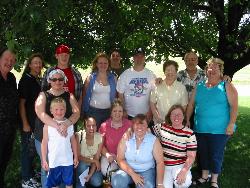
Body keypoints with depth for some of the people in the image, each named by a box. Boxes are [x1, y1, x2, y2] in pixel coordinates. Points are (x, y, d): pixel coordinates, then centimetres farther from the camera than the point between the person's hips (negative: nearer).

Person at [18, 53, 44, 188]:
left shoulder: (39, 80, 9)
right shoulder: (26, 80, -13)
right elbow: (21, 103, -16)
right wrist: (25, 123, -18)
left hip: (38, 120, 7)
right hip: (28, 121, -7)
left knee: (33, 148, 18)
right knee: (28, 149, 1)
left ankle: (30, 173, 33)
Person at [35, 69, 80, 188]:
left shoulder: (69, 96, 6)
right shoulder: (43, 95, 0)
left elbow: (77, 113, -7)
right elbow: (41, 113, -16)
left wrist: (66, 124, -28)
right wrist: (57, 126, -30)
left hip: (64, 137, 1)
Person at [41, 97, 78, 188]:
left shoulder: (69, 124, -2)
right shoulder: (48, 125, -8)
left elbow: (73, 141, 5)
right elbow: (44, 143, -5)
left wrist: (76, 157, 7)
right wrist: (44, 160, -5)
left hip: (68, 160, 2)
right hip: (54, 161, -1)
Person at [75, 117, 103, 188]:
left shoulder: (100, 137, -16)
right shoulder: (79, 136, -22)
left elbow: (97, 158, -12)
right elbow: (78, 157, -18)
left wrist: (90, 174, -23)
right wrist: (94, 160, -23)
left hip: (93, 165, 1)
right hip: (81, 163, -1)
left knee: (97, 182, -21)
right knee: (82, 165, -34)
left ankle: (88, 176, 11)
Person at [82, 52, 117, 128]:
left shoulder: (113, 78, 6)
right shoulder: (90, 78, 0)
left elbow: (115, 95, 12)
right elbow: (85, 95, 4)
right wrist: (85, 111, -1)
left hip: (109, 111, 2)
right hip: (93, 111, -2)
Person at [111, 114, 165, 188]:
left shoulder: (154, 140, -9)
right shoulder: (126, 138, -7)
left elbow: (160, 162, -9)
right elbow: (120, 159, -8)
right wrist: (133, 174, -20)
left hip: (146, 171, -2)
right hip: (129, 170, 2)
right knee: (117, 181, -27)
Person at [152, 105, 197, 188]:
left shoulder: (189, 134, -6)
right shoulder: (162, 127, -1)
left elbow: (191, 156, -8)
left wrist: (184, 171, -22)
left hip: (180, 165, -1)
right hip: (163, 165, 1)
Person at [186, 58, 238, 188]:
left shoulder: (226, 86, -5)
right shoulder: (199, 86, 7)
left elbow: (234, 106, -10)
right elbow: (191, 104, 11)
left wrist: (231, 124, -17)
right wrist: (187, 120, 7)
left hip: (219, 130, -4)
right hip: (200, 129, 4)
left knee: (216, 155, 6)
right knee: (203, 153, 16)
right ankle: (204, 176, 34)